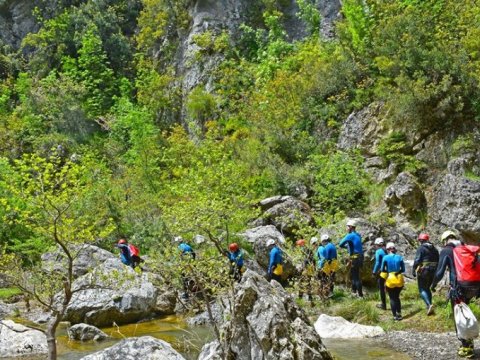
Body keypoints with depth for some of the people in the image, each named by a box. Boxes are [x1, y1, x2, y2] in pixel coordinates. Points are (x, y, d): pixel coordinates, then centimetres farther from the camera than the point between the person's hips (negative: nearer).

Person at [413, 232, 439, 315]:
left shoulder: (421, 248, -8)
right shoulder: (434, 249, 14)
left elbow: (417, 260, -15)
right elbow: (438, 261, 16)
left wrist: (413, 271, -10)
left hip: (423, 271, -7)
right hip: (433, 271, 7)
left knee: (422, 289, -2)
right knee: (427, 288, 19)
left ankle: (429, 304, -23)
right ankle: (429, 308, 17)